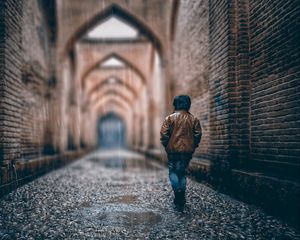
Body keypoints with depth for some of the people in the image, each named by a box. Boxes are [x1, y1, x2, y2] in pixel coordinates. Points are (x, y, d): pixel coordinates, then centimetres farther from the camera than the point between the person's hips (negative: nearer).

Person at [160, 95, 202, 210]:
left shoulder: (170, 118, -5)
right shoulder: (194, 119, 3)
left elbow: (164, 134, -9)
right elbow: (198, 135, 1)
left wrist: (166, 146, 4)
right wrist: (193, 146, 13)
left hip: (173, 150, -3)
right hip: (188, 151, 3)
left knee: (173, 171, 10)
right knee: (182, 172, 14)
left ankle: (178, 191, -14)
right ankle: (181, 200, 16)